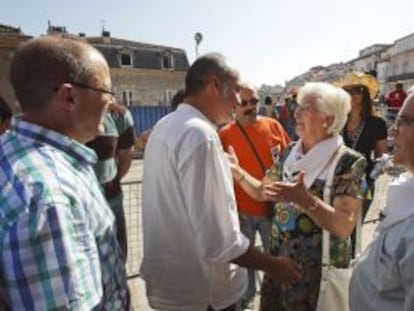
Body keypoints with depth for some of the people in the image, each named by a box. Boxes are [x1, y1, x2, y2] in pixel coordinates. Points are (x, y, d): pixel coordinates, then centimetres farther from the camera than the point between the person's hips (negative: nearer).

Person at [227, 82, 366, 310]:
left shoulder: (348, 162, -17)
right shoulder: (289, 152, 0)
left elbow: (344, 227, -23)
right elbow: (263, 192, 9)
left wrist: (304, 199, -35)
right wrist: (237, 171, -3)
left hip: (319, 269, -5)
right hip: (279, 259, 5)